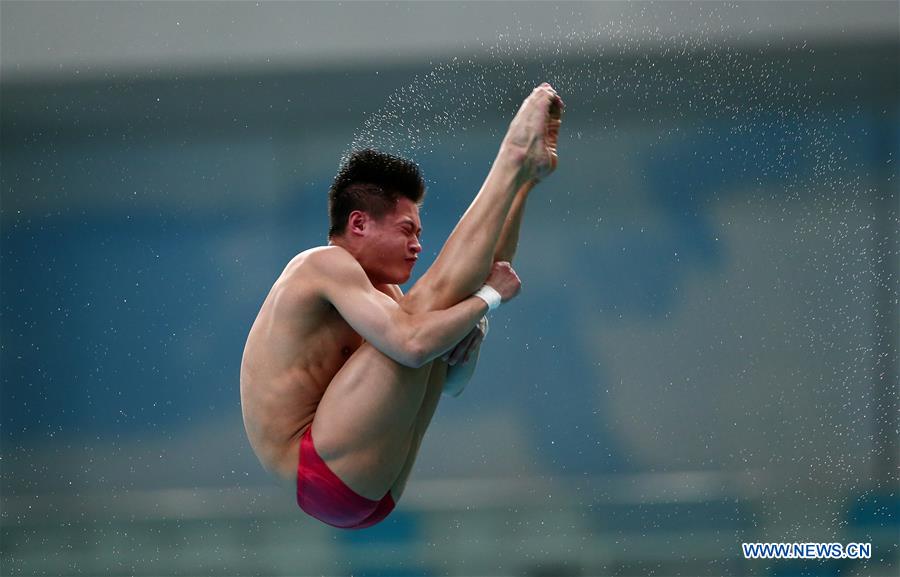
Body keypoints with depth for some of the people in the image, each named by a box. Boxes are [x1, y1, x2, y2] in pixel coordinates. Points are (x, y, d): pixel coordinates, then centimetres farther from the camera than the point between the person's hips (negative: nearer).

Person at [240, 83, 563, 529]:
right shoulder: (325, 264, -9)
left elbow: (448, 382, 20)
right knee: (431, 302, -13)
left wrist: (467, 343, -1)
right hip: (328, 479, -10)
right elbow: (412, 343, -24)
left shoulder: (378, 292, 20)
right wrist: (488, 297, -11)